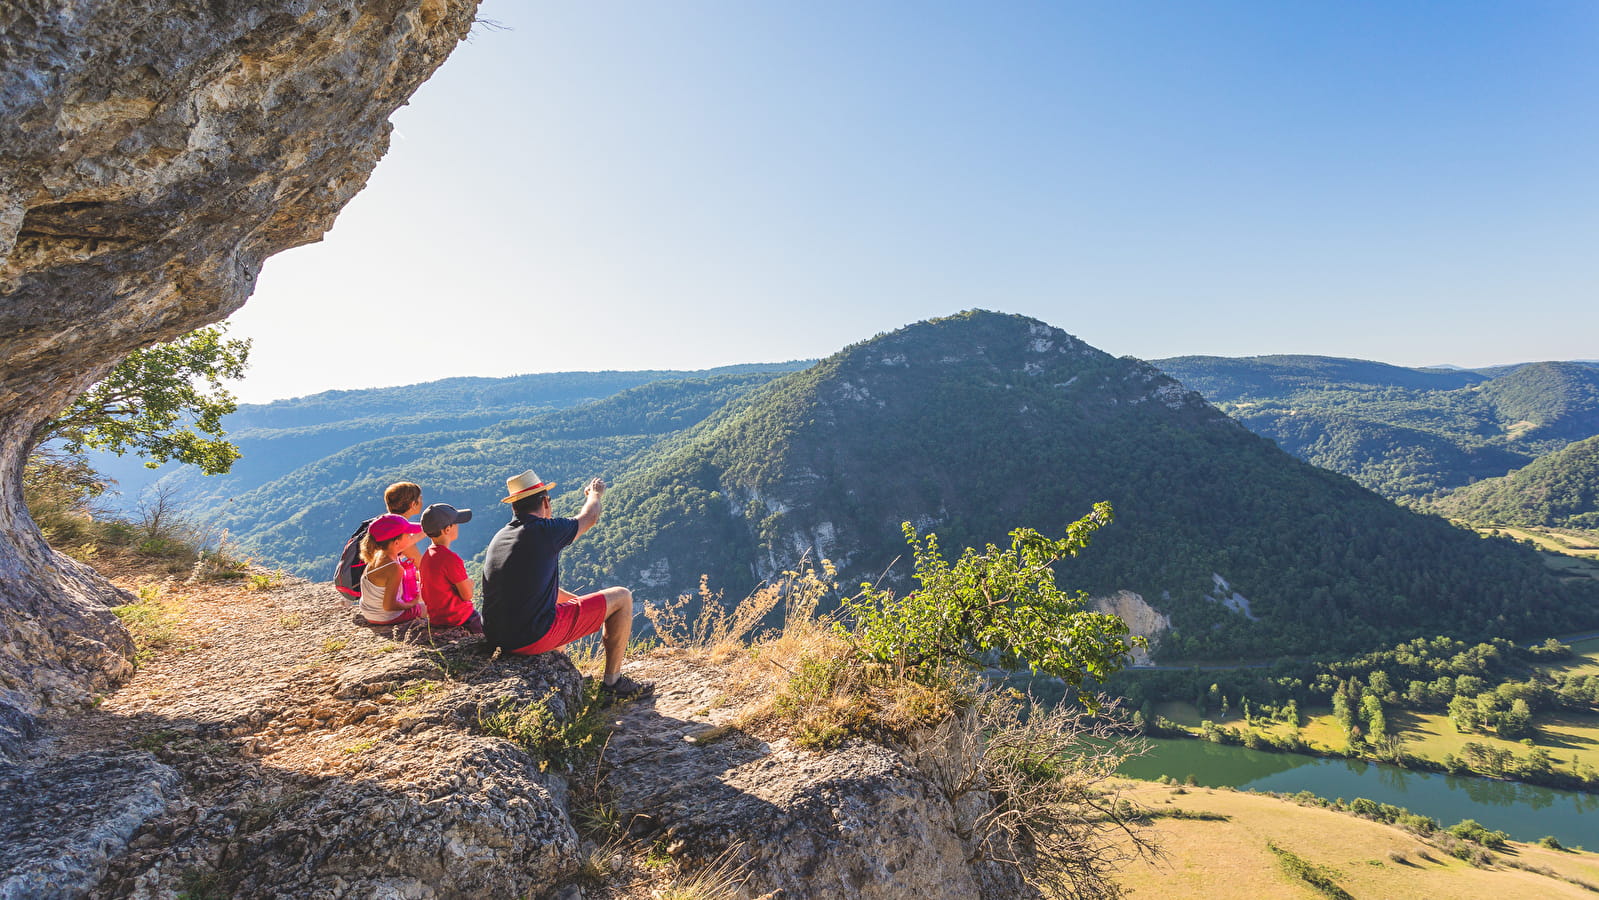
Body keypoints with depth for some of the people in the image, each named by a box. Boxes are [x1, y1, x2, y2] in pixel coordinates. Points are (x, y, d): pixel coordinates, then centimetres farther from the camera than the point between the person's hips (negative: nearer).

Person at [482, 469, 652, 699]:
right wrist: (594, 494, 31)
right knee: (622, 597, 3)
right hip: (535, 639, -8)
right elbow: (589, 517, 9)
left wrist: (576, 599, 30)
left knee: (564, 601, 38)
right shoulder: (545, 530, -12)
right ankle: (613, 681, 12)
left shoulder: (499, 538, 11)